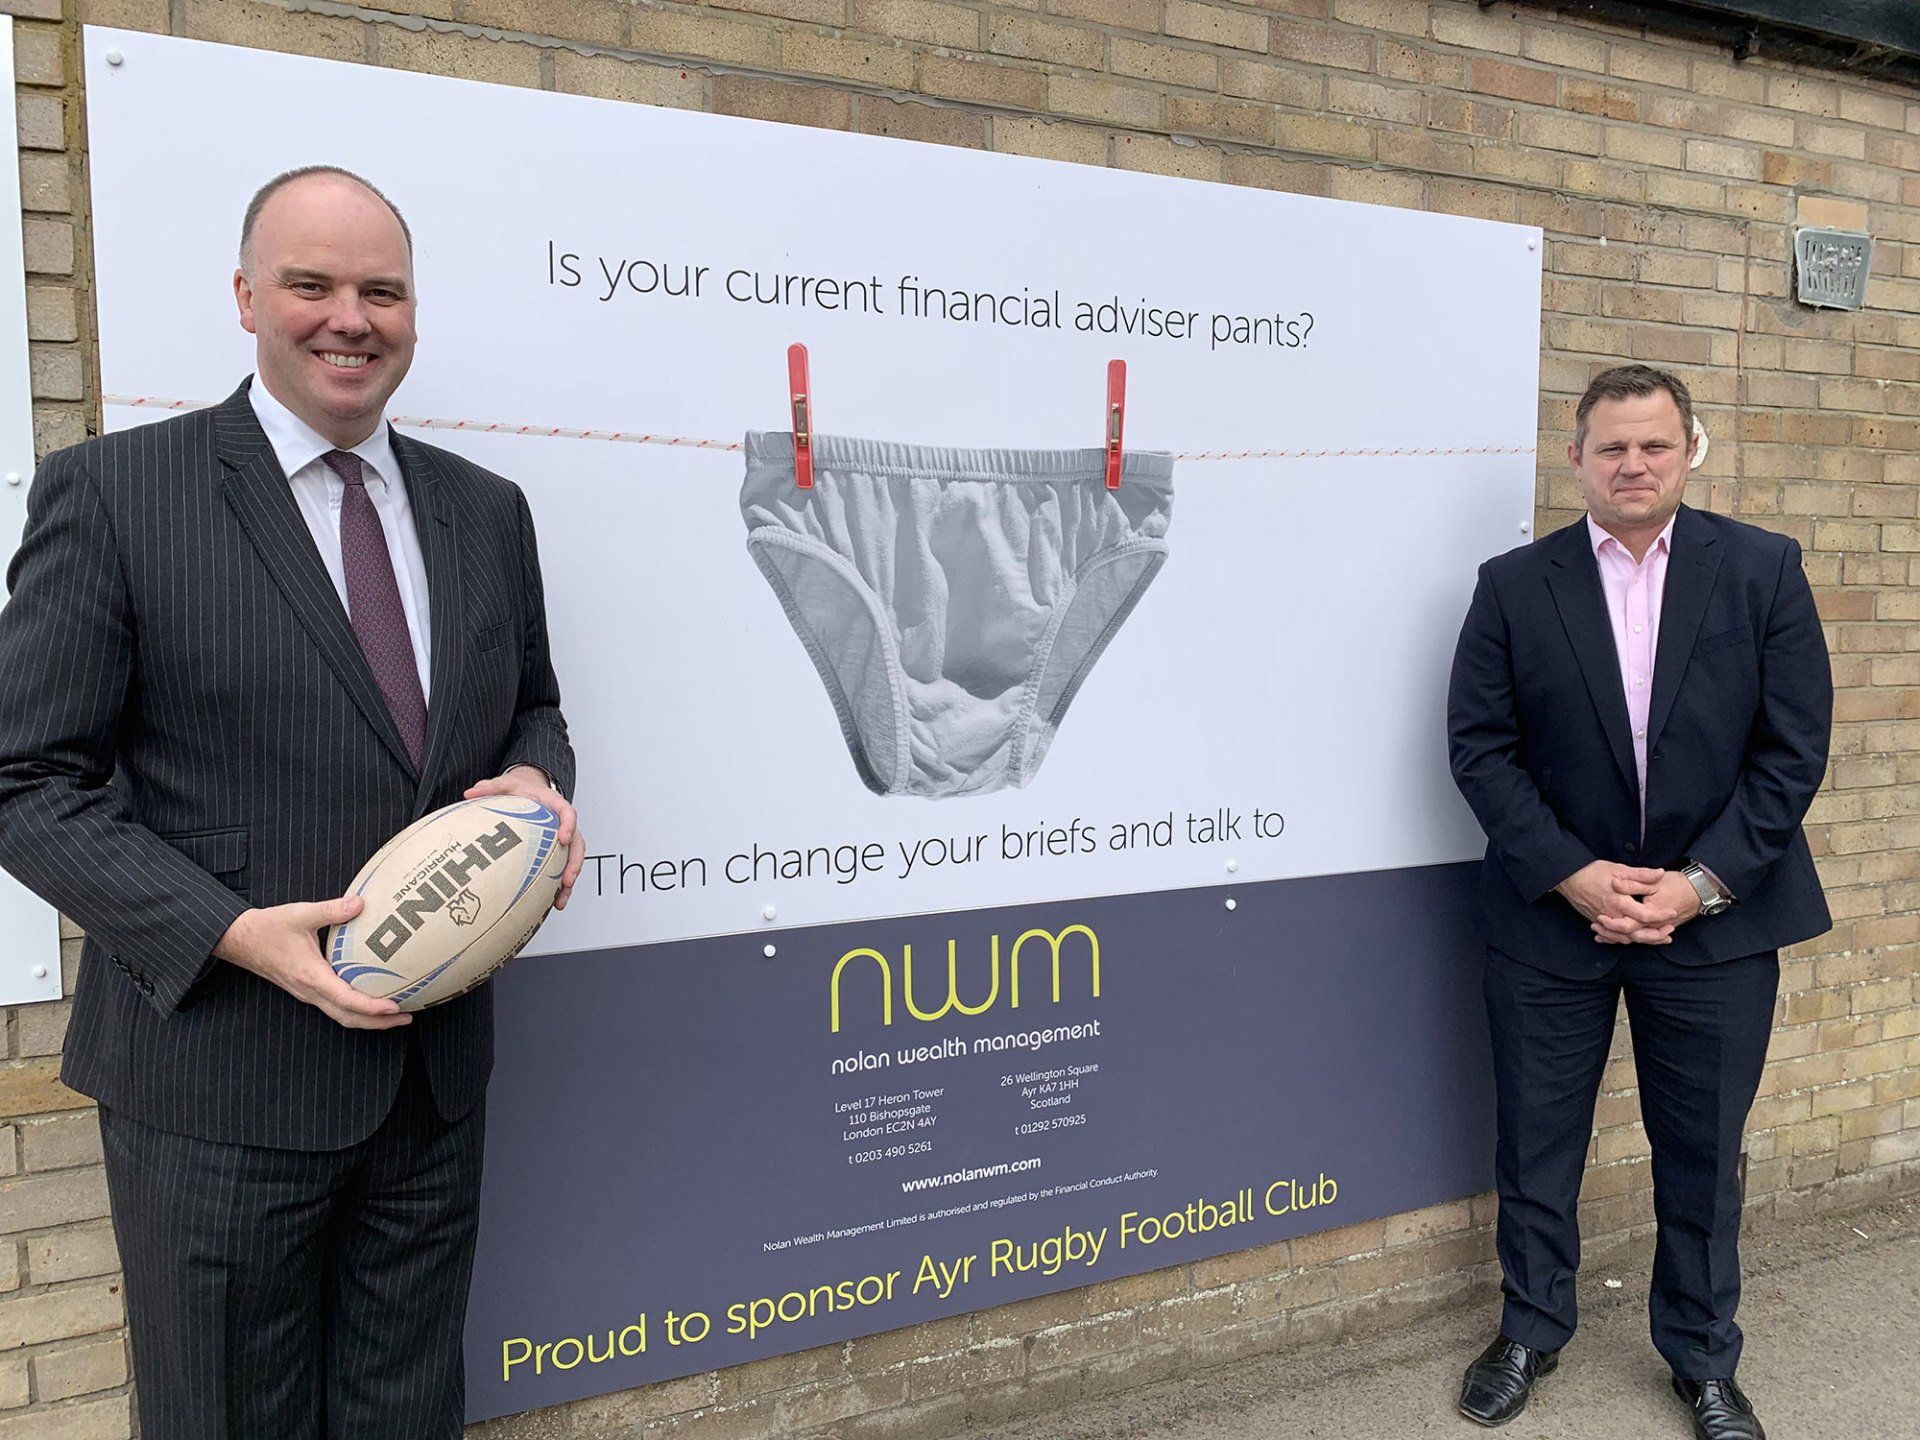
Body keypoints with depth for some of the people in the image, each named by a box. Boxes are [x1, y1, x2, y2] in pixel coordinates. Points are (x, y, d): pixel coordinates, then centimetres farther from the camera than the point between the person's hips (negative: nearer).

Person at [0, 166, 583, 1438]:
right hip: (217, 1078, -4)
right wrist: (234, 936, -20)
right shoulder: (110, 492, -7)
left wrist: (537, 784, -7)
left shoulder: (487, 510, 7)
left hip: (436, 1074, 4)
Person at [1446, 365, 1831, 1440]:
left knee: (1704, 1152, 14)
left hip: (1715, 915, 0)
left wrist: (1700, 885, -12)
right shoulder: (1515, 585, -2)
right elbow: (1480, 746, -4)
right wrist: (1572, 874, -13)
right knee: (1537, 1144, 12)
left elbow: (1795, 746, -5)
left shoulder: (1764, 570, -2)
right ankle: (1532, 1331, 34)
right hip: (1552, 911, 0)